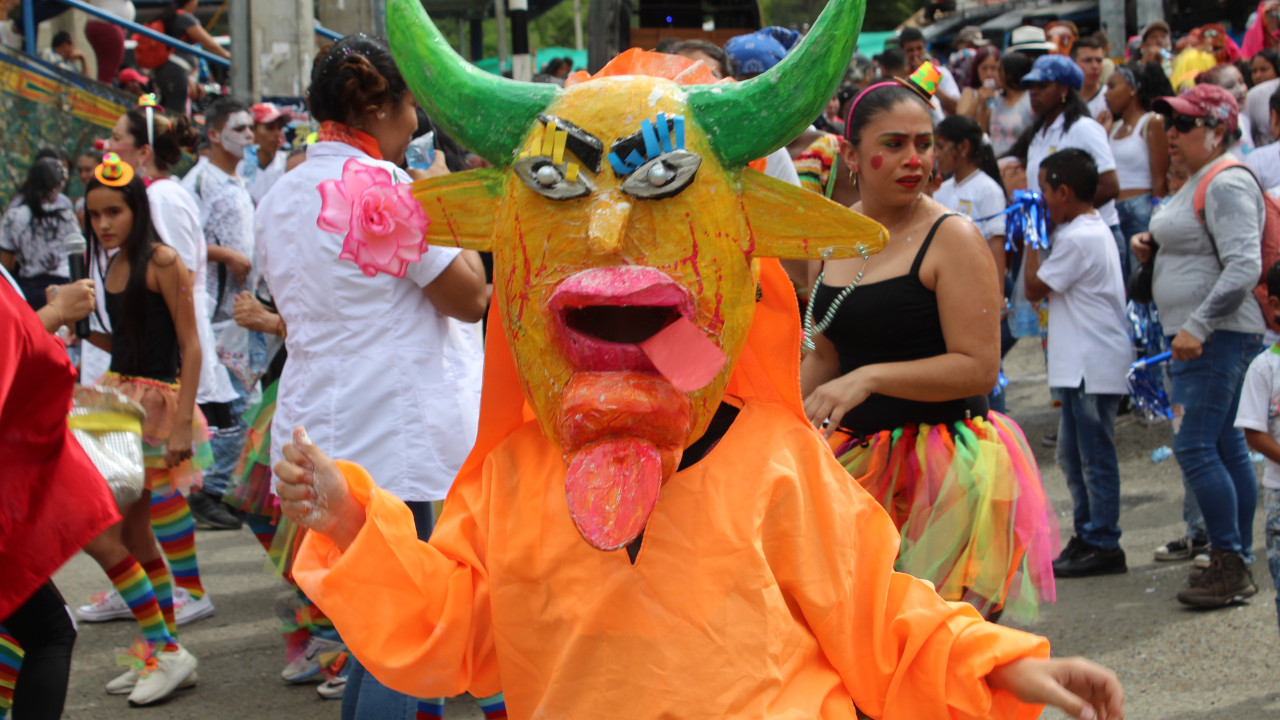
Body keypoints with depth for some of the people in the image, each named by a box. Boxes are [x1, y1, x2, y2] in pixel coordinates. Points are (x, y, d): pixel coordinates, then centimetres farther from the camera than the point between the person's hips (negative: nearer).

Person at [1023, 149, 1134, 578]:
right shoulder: (1091, 230, 14)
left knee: (1095, 456, -5)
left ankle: (1103, 545, 0)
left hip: (1094, 362, -11)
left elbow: (1035, 288, -13)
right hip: (1081, 363, 11)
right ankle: (1087, 535, 25)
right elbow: (1049, 289, 18)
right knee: (1072, 454, 17)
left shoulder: (1078, 239, -18)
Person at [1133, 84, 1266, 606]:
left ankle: (1229, 567, -10)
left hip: (1218, 334, -11)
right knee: (1226, 446, 12)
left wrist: (1197, 326, -28)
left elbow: (1243, 267, -24)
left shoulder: (1228, 185, -15)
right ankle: (1236, 560, 17)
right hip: (1195, 333, 11)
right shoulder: (1198, 181, 18)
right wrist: (1152, 247, 11)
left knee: (1194, 446, -13)